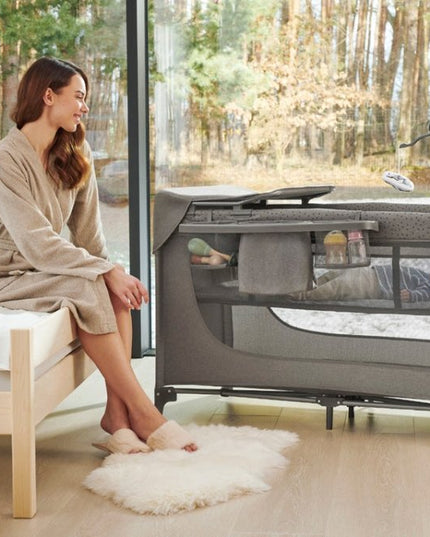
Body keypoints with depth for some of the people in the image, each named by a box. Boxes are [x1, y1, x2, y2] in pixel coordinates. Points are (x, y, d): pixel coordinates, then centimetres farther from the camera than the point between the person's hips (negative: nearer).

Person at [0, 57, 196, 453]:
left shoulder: (76, 153, 6)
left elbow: (88, 228, 2)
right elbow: (37, 244, -25)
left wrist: (109, 270, -15)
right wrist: (106, 272, -28)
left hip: (48, 268, 7)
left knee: (114, 289, -22)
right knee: (88, 290, -30)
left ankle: (117, 415, -22)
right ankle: (143, 413, -23)